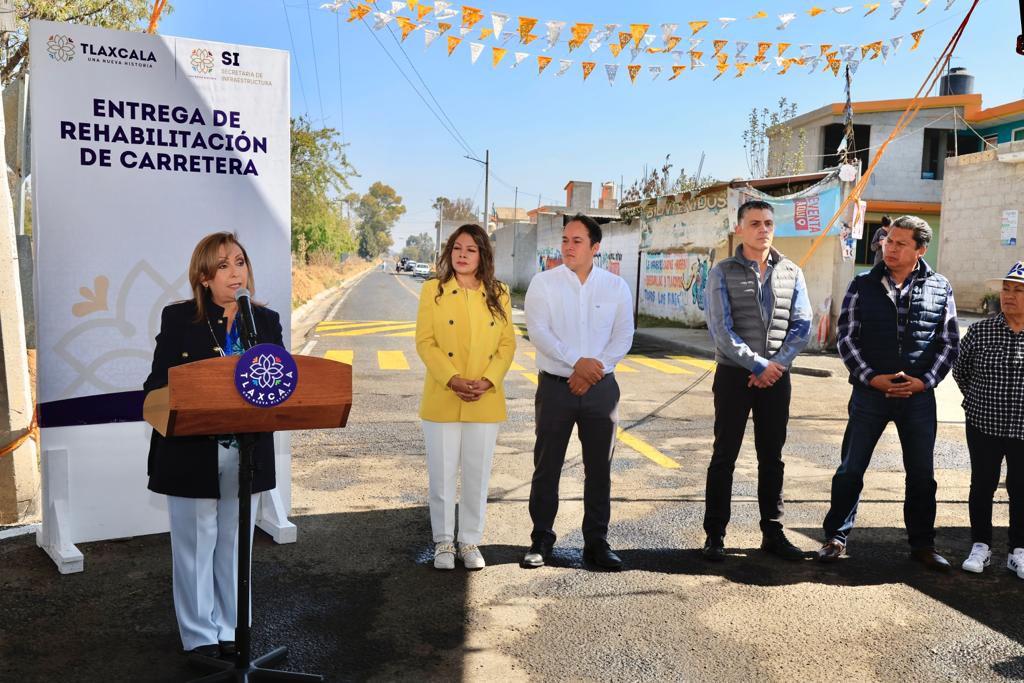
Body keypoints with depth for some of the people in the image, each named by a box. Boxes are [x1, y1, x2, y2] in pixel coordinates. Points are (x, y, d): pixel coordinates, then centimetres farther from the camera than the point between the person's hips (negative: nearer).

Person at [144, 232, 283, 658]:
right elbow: (157, 385, -4)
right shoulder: (178, 318, -2)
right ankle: (199, 635, 24)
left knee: (235, 543, 13)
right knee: (195, 544, 8)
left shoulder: (266, 321, 6)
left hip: (246, 452, 3)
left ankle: (230, 630, 28)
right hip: (191, 452, -2)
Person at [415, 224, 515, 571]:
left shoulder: (499, 294, 6)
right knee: (442, 474, 6)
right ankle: (443, 542, 22)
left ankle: (470, 542, 24)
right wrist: (452, 380, -18)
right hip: (442, 400, -1)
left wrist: (488, 381, -12)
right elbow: (424, 342, -5)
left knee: (478, 475, 9)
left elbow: (508, 344, 4)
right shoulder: (433, 290, 1)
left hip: (486, 402, 2)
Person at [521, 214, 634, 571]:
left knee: (599, 468, 8)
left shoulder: (616, 287, 4)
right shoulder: (543, 283, -1)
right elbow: (538, 331, -10)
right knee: (547, 467, 5)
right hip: (555, 387, -1)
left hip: (601, 388, 2)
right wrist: (577, 362, -20)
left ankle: (596, 542, 21)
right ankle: (541, 540, 18)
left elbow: (623, 336, 0)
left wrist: (593, 369, -13)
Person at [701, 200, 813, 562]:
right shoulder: (722, 273, -3)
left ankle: (772, 533, 22)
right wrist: (759, 365, -15)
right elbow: (721, 330, -11)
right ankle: (714, 535, 11)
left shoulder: (791, 273, 7)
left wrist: (777, 365, -11)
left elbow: (802, 325, 2)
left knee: (772, 458, 11)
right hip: (734, 375, -3)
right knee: (724, 457, 3)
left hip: (776, 376, 3)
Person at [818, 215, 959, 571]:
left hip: (918, 395, 1)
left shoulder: (940, 288, 3)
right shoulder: (863, 285, 0)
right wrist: (872, 378, -10)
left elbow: (949, 342, 6)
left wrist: (925, 381, -7)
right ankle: (836, 538, 17)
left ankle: (922, 544, 27)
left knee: (922, 475, 11)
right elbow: (846, 338, 0)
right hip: (870, 392, -1)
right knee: (850, 470, 4)